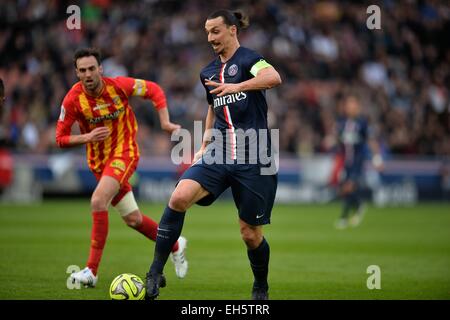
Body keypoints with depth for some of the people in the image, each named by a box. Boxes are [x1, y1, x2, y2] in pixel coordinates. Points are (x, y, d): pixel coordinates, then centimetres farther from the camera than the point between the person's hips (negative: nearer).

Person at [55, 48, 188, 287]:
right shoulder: (73, 99, -12)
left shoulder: (118, 86, -15)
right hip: (98, 161, 4)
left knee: (98, 201, -26)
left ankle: (92, 270, -23)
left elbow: (154, 90, 1)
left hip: (125, 153, -4)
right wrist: (87, 137, -23)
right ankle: (175, 245, 37)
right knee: (133, 219, 10)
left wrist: (165, 122, -8)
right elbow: (61, 138, -6)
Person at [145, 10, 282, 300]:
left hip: (253, 159, -5)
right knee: (179, 197, -22)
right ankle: (156, 273, -18)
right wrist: (204, 147, 24)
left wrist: (237, 86, -43)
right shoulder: (208, 73, 16)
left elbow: (274, 77, -28)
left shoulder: (247, 58, -6)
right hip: (218, 155, 5)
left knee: (250, 233, 2)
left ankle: (261, 290, 30)